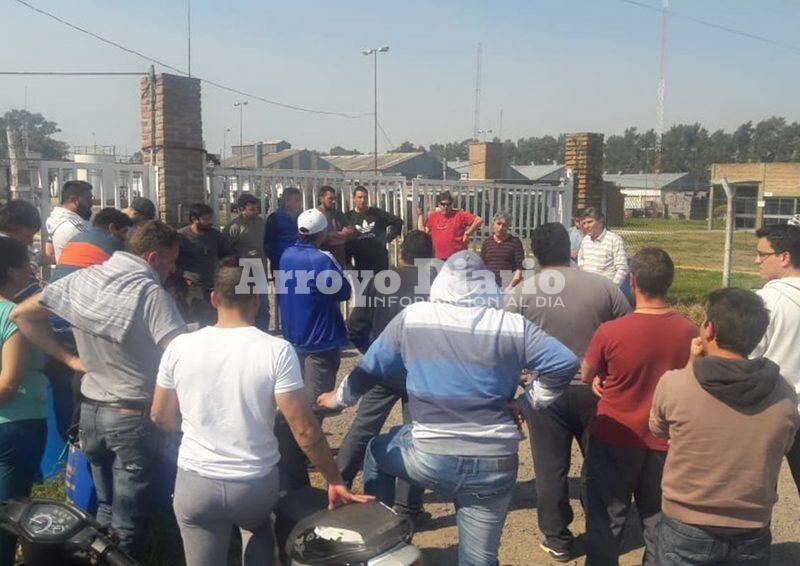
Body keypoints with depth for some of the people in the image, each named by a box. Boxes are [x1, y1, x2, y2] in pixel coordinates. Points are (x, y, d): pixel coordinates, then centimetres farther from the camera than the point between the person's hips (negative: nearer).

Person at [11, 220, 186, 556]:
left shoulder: (82, 280, 0)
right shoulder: (151, 294, -19)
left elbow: (21, 314, 9)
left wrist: (68, 358, 8)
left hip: (89, 407, 6)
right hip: (132, 415, -6)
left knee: (104, 506, 24)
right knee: (127, 522, 9)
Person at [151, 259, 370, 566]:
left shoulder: (180, 347, -8)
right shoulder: (277, 351, -16)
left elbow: (160, 417, 4)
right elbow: (305, 429, -15)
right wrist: (335, 480, -3)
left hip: (195, 485, 0)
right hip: (257, 485, 0)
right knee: (258, 525, 34)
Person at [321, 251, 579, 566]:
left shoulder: (411, 318, -2)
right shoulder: (513, 326, -3)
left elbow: (369, 370, 8)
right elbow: (565, 363, -4)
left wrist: (339, 398, 27)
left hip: (430, 458, -1)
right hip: (495, 464, 1)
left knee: (377, 451, 31)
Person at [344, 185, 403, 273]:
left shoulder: (377, 213, 4)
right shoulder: (348, 217, 0)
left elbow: (398, 221, 11)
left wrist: (389, 237, 5)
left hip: (380, 259, 1)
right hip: (360, 261, -1)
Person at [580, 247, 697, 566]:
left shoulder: (610, 332, -21)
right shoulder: (689, 331, -11)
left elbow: (587, 377, -4)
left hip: (615, 440, -3)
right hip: (665, 443, 3)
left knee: (606, 522, 13)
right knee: (659, 523, 19)